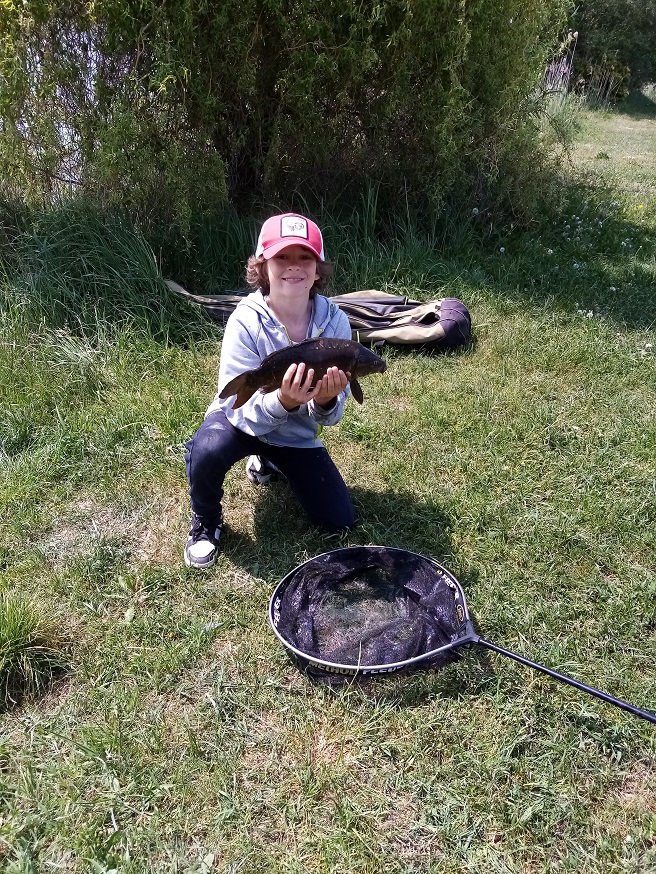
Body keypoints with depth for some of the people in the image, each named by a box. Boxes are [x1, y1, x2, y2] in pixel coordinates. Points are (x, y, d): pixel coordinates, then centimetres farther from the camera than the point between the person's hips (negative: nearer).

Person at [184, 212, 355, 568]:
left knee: (339, 521, 3)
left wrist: (325, 402, -40)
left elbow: (330, 416, -16)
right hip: (241, 419, -3)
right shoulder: (246, 321, -27)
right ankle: (205, 521, -2)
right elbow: (240, 410, -29)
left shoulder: (334, 321, -19)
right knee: (207, 451, -38)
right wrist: (282, 401, -49)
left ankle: (269, 461, 27)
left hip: (297, 434, 4)